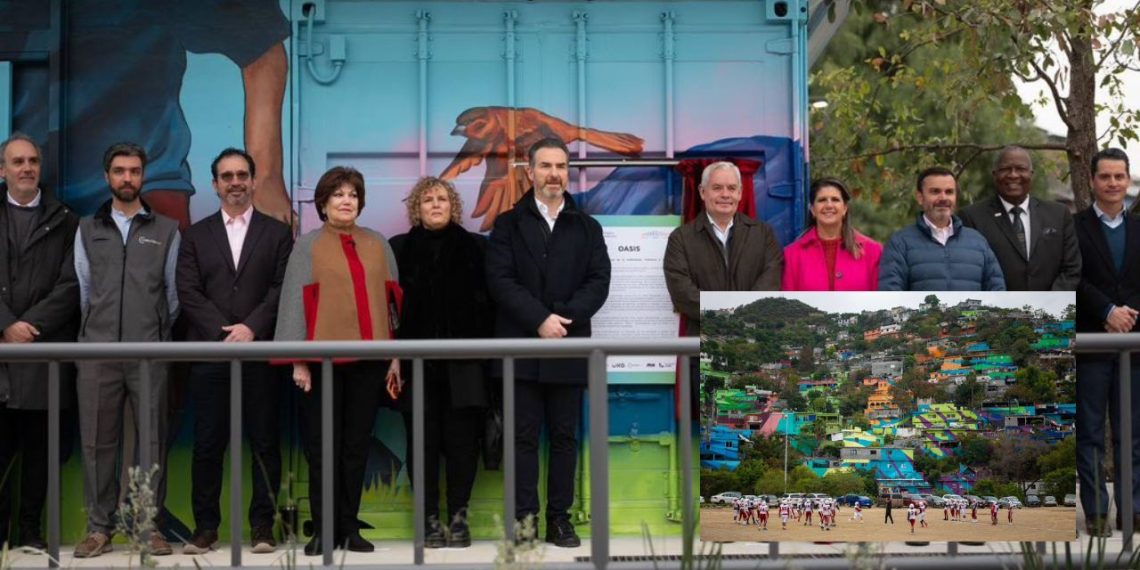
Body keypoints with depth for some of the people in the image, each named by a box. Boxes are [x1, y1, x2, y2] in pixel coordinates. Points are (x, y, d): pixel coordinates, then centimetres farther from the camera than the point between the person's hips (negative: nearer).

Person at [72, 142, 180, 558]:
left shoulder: (166, 230, 8)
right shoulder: (87, 229, 11)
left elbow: (173, 292, 10)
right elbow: (83, 288, 12)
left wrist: (159, 334, 11)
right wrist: (98, 329, 10)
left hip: (149, 351, -1)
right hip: (97, 351, 1)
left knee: (151, 440, 0)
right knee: (97, 441, 2)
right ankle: (99, 527, 9)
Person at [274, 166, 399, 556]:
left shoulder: (378, 245, 12)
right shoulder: (308, 246, 3)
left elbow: (390, 301, 11)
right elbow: (295, 304, -1)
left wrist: (394, 356, 6)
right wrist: (299, 361, -7)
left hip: (368, 359, 3)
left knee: (357, 446, 6)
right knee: (323, 447, 1)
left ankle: (349, 528, 14)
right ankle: (324, 531, 9)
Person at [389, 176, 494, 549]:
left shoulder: (475, 246, 7)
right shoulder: (400, 248, 8)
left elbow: (488, 302, 3)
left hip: (462, 361, 0)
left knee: (461, 440, 0)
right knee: (424, 441, 2)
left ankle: (458, 517, 9)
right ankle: (430, 519, 8)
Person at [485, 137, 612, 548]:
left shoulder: (587, 227, 12)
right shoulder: (508, 224, 7)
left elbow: (599, 281, 1)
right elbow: (500, 280, -5)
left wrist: (563, 317, -14)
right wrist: (540, 320, -15)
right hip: (521, 348, -1)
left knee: (565, 436, 5)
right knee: (524, 436, 1)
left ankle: (560, 517, 10)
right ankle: (525, 517, 4)